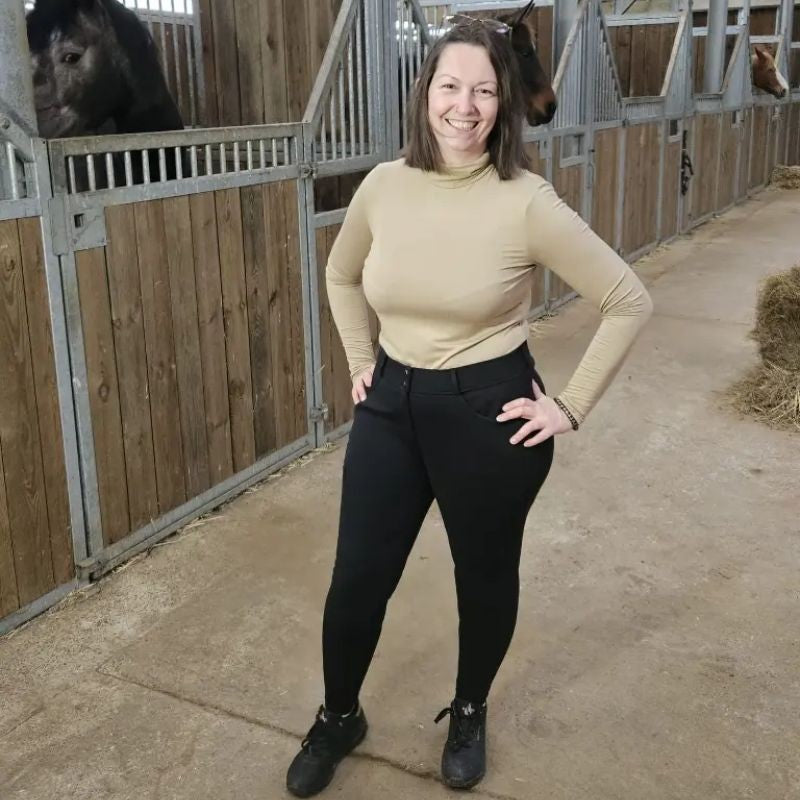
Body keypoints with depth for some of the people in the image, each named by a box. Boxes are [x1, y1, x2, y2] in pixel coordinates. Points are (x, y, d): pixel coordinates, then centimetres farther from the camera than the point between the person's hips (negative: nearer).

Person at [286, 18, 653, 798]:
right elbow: (341, 275, 17)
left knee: (485, 575, 16)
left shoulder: (526, 204, -16)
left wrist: (571, 405, -9)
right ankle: (338, 719, 37)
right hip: (391, 405, 4)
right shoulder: (384, 186, -4)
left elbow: (630, 301, -10)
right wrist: (360, 362, 11)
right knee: (357, 578, 10)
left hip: (488, 412, -3)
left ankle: (468, 715, 44)